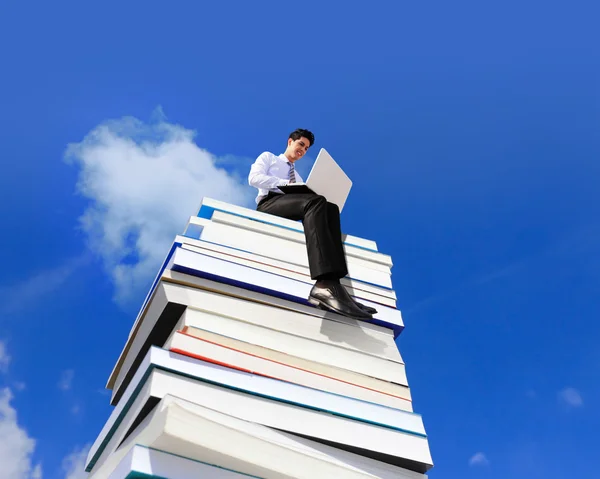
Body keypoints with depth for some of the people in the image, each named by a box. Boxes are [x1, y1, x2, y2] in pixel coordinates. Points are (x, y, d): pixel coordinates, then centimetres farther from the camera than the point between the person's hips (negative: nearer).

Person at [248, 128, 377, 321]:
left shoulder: (298, 176, 39)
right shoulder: (268, 157, 22)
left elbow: (303, 197, 24)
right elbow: (254, 178, 0)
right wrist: (286, 184, -12)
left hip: (292, 208, 6)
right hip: (269, 203, -6)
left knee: (331, 207, -26)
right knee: (316, 201, -35)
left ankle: (328, 284, -48)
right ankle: (326, 285, -54)